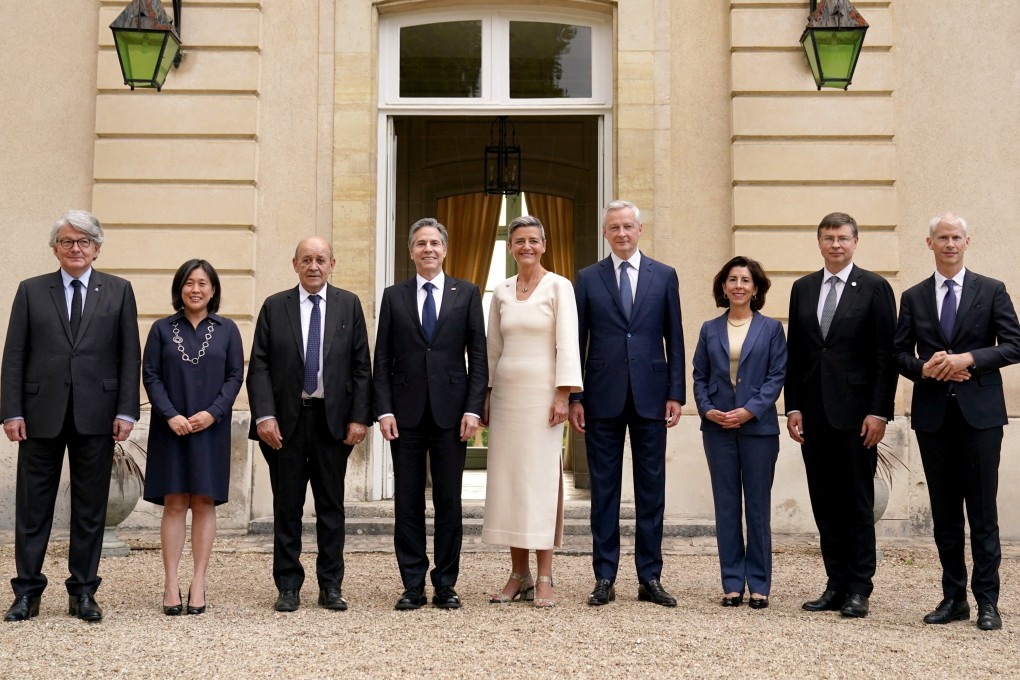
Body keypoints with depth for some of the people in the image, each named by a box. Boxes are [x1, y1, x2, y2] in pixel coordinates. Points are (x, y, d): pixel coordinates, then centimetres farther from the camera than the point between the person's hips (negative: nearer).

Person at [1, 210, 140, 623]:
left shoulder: (118, 292, 7)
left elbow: (129, 355, 4)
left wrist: (126, 411, -4)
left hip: (95, 416, 0)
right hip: (42, 414, 0)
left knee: (91, 508, 6)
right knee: (33, 507, 5)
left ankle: (83, 592, 14)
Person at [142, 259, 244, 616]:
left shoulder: (227, 329, 6)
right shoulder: (162, 329, 5)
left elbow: (235, 376, 2)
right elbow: (150, 376, 1)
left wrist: (212, 413, -11)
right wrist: (170, 415, -12)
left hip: (211, 427, 0)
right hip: (171, 427, 0)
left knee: (204, 503, 2)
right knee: (174, 503, 0)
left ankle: (198, 583, 6)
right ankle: (171, 583, 3)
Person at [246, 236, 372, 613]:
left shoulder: (349, 305, 6)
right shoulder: (274, 307, 5)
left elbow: (361, 366, 4)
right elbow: (259, 367, 1)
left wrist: (359, 417, -4)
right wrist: (264, 416, -10)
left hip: (333, 419, 0)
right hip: (286, 420, 0)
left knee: (331, 506, 6)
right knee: (287, 507, 5)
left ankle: (331, 586, 14)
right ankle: (288, 587, 13)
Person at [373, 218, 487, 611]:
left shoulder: (467, 294, 7)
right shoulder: (394, 296, 9)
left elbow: (478, 356, 3)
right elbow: (382, 359, 6)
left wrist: (473, 408, -6)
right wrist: (384, 409, -4)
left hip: (450, 412, -1)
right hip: (406, 414, 1)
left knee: (449, 501, 3)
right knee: (408, 501, 3)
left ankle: (446, 585, 11)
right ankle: (413, 585, 10)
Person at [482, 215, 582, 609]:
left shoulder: (558, 287, -2)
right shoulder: (501, 293, 12)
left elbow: (567, 343, -8)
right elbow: (492, 349, 15)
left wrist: (563, 395, -14)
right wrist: (486, 397, 10)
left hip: (542, 393, -5)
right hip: (506, 393, 5)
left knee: (542, 480, -4)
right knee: (507, 481, 4)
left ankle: (544, 579, 1)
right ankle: (518, 575, 11)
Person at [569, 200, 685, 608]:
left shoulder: (664, 276, 7)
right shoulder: (588, 279, 6)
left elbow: (674, 339, 6)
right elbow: (578, 341, 5)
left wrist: (676, 394, -1)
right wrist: (574, 397, -1)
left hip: (650, 396, 1)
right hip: (603, 398, 0)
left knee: (651, 489, 4)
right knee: (604, 489, 4)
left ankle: (650, 578, 11)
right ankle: (605, 578, 10)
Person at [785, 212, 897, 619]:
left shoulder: (874, 288, -1)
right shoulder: (803, 288, 12)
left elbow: (885, 355, -5)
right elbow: (794, 353, 12)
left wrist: (879, 412, -11)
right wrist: (793, 407, 5)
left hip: (856, 414, -4)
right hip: (814, 415, 4)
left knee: (858, 505, 1)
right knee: (825, 505, 8)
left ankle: (859, 591, 7)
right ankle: (836, 585, 15)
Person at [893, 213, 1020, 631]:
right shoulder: (913, 298, 10)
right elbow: (900, 354, 9)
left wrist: (970, 359, -16)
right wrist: (923, 368, -12)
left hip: (979, 412, -2)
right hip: (932, 414, 3)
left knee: (982, 511, -2)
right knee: (944, 512, 7)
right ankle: (953, 598, 14)